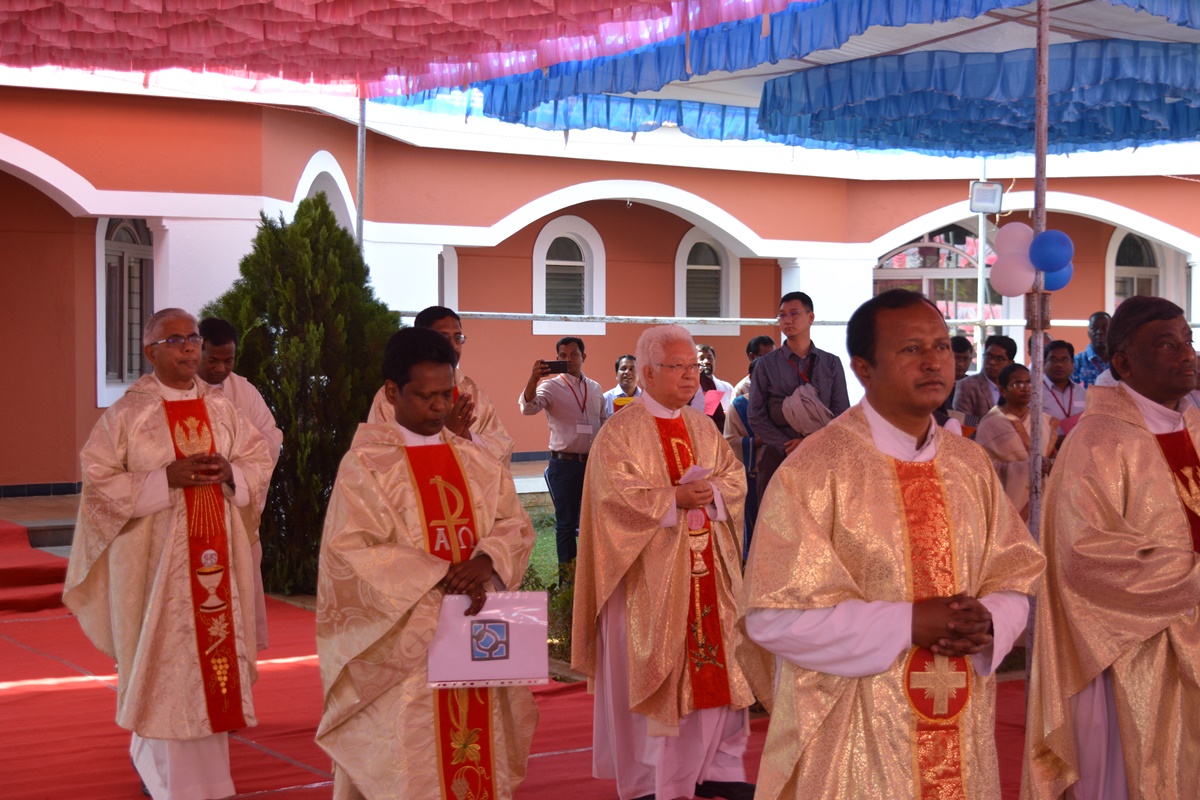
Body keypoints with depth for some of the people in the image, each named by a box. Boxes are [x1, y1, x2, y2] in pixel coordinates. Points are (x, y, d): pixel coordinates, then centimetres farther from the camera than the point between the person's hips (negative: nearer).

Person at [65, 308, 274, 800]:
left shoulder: (221, 410, 8)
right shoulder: (127, 414, -5)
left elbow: (259, 463, 12)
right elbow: (99, 483, -9)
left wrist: (230, 474, -9)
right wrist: (167, 478, -18)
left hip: (217, 555, 4)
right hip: (155, 558, -4)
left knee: (217, 654, 6)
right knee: (165, 665, 0)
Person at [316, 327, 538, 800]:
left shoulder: (476, 460, 10)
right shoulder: (366, 463, -6)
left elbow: (515, 525, 8)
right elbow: (351, 549, -13)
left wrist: (487, 561, -14)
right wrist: (437, 575, -19)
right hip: (400, 643, -4)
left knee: (477, 759, 7)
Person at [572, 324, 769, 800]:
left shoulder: (702, 426, 13)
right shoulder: (621, 431, -6)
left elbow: (735, 477, 8)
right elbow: (614, 493, -16)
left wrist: (711, 491, -13)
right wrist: (675, 499, -22)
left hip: (707, 568, 6)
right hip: (650, 572, -6)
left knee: (718, 663, 5)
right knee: (650, 668, -1)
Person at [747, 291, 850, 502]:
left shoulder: (831, 364, 9)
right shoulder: (766, 365, 6)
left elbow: (842, 415, 4)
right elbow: (756, 417, 1)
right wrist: (788, 447, -10)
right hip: (776, 459, 0)